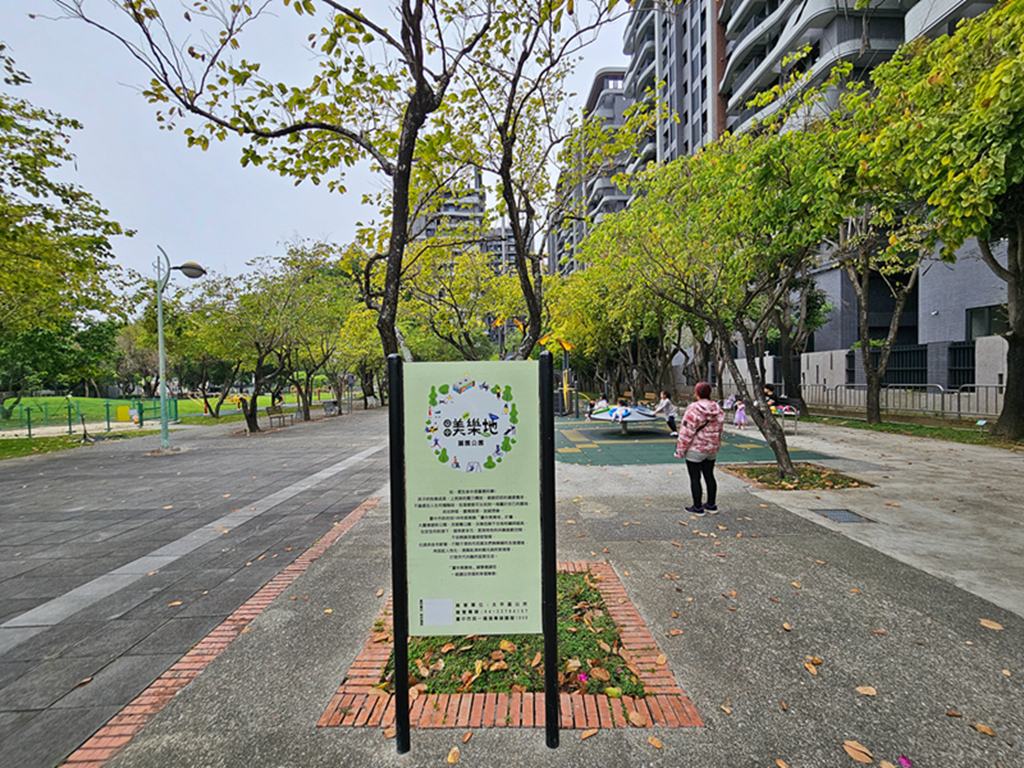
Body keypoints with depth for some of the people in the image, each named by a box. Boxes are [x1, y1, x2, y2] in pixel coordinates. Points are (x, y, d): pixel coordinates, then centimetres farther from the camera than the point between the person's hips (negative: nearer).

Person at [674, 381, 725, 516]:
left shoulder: (694, 409, -19)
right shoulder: (718, 410, 4)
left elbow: (686, 432, -17)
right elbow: (719, 432, 13)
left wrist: (680, 450, -9)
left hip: (695, 450, -7)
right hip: (712, 450, 7)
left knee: (695, 478, 3)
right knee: (709, 476, 17)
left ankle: (697, 508, 11)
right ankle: (712, 505, 27)